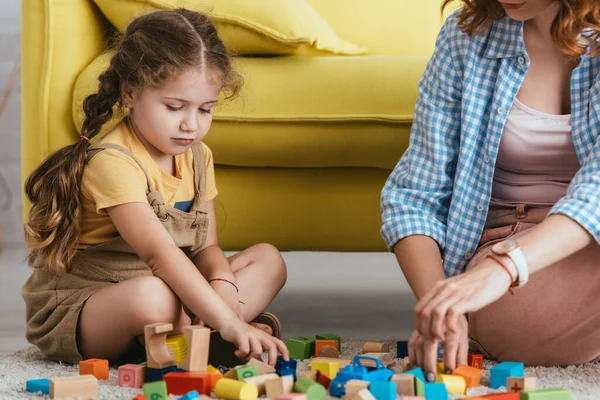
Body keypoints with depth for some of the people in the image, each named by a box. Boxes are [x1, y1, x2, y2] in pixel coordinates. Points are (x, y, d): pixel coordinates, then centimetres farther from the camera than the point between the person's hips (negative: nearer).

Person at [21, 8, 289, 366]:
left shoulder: (197, 157, 4)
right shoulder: (113, 162, -24)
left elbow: (207, 247, 5)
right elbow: (160, 252, -35)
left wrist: (223, 284, -20)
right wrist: (227, 322, -44)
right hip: (73, 310, -9)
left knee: (268, 259, 2)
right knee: (153, 297, -41)